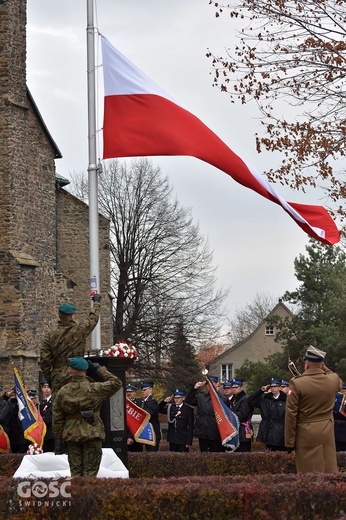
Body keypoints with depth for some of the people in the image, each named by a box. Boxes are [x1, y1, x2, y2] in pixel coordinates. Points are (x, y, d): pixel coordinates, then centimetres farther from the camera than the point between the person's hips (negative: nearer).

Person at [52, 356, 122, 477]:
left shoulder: (62, 392, -2)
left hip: (71, 435, 3)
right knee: (90, 471, 2)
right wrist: (99, 370, 3)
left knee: (75, 471, 11)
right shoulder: (94, 389, -12)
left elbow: (57, 417, 4)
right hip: (92, 434, -3)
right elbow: (116, 383, -2)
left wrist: (60, 434, 15)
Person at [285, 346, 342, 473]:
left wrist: (290, 442, -5)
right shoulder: (334, 379, -4)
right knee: (330, 471, 12)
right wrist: (325, 368, 16)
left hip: (306, 434, -4)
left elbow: (291, 415, -12)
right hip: (328, 432, 4)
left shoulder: (297, 383, -15)